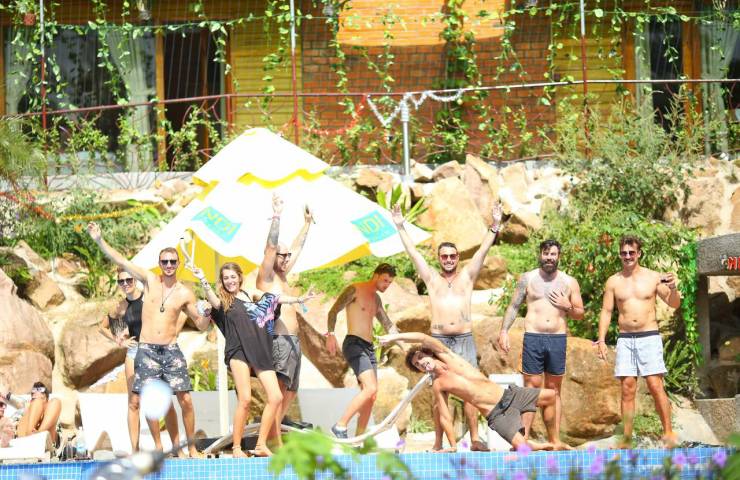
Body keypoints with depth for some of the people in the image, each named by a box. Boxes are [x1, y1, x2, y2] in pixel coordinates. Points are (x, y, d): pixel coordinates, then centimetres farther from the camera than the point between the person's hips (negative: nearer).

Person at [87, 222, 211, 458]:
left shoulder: (185, 294, 4)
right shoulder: (150, 280, 4)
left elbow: (200, 324, 12)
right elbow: (120, 261, 2)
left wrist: (207, 313, -10)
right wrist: (99, 240, -4)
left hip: (171, 350, 0)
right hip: (147, 350, 0)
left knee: (185, 400, -6)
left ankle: (192, 447, 4)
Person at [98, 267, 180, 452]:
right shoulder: (121, 307, 7)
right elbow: (103, 327, 22)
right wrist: (119, 341, 10)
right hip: (134, 352, 3)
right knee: (134, 403, 0)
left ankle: (177, 446, -3)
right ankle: (134, 449, 1)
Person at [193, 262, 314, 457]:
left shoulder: (250, 295, 19)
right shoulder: (223, 300, 7)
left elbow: (274, 298, 15)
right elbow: (214, 302, -15)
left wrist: (298, 299, 4)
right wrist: (203, 281, -30)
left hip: (260, 352, 5)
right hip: (239, 351, -5)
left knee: (276, 397, -4)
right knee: (245, 399, -16)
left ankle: (261, 445, 3)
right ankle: (236, 447, -8)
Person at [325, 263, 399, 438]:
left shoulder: (376, 299, 22)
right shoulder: (355, 290, -4)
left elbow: (387, 324, 31)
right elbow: (333, 311, -10)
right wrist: (330, 334, -22)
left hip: (368, 348, 9)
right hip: (354, 344, -9)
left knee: (370, 396, 3)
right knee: (371, 388, -23)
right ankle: (340, 427, -21)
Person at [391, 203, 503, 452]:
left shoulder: (467, 276, 13)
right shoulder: (431, 279, 12)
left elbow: (483, 250, 8)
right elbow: (413, 253, 11)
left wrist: (495, 226, 2)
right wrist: (400, 227, 9)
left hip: (464, 340, 0)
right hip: (439, 340, 0)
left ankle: (475, 439, -5)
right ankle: (438, 443, -2)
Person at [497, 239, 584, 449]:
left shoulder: (569, 282, 10)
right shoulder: (527, 278, 7)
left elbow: (580, 314, 13)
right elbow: (513, 306, 9)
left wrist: (567, 307, -7)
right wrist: (504, 331, -3)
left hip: (558, 338, 2)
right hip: (533, 338, -2)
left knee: (554, 390, 6)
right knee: (531, 387, -7)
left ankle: (555, 440, 7)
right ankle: (523, 438, -10)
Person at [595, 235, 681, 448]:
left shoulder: (653, 278, 5)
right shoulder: (614, 282, 9)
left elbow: (674, 304, 5)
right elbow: (606, 312, 10)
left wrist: (673, 289, -16)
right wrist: (601, 339, -1)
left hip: (649, 337, -2)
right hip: (625, 340, 2)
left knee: (656, 386, -10)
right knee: (627, 389, -1)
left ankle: (669, 432, -7)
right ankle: (627, 440, 0)